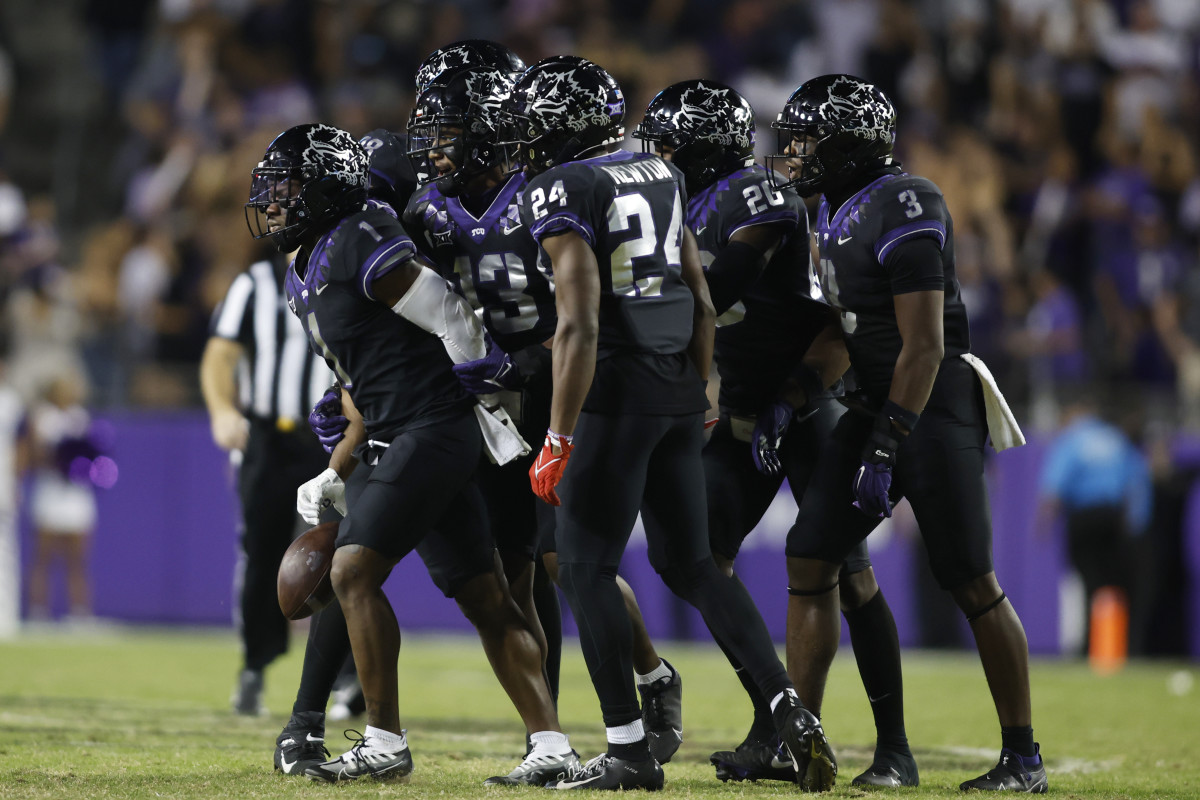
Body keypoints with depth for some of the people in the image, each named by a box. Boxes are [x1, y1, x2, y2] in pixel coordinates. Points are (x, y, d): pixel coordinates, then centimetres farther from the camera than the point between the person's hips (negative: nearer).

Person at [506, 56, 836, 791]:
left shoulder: (562, 193, -12)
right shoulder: (660, 177, 13)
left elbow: (580, 327, -19)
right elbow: (703, 304, 15)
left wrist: (559, 439, -17)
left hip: (616, 393, -8)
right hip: (680, 393, 8)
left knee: (586, 567, 3)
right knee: (689, 563, 15)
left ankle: (629, 750, 2)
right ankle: (790, 710, 3)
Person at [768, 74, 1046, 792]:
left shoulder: (903, 211, -17)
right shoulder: (839, 214, 11)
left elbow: (924, 346, -21)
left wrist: (885, 448, -23)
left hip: (933, 409, -9)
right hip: (877, 407, 9)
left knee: (971, 582, -3)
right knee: (811, 557, 2)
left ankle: (1023, 758, 5)